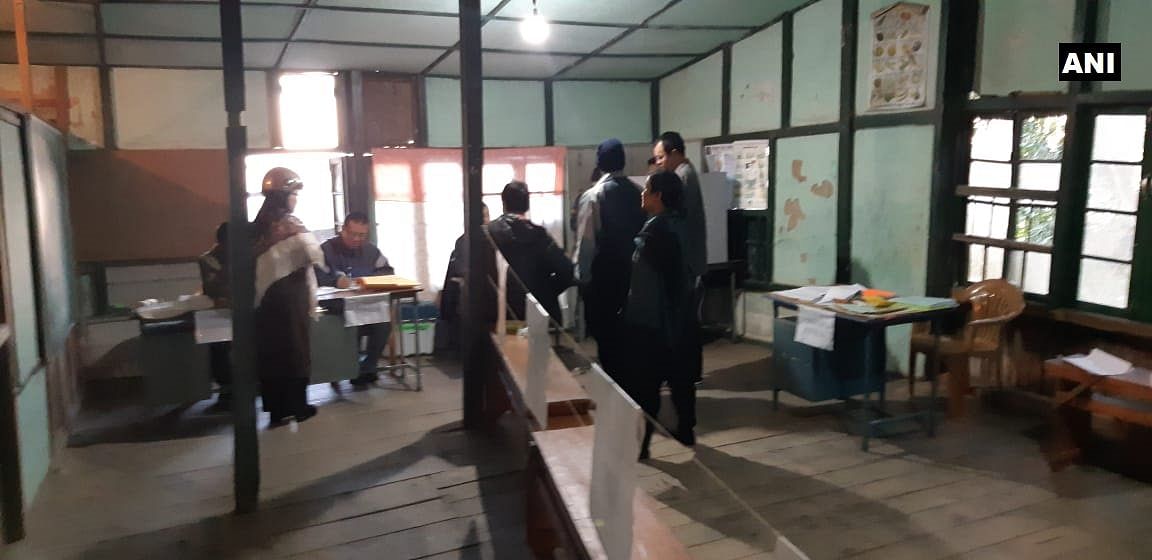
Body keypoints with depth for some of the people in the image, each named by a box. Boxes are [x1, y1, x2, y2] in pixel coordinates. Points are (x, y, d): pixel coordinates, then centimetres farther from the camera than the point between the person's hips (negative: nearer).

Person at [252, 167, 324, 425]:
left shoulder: (258, 225, 7)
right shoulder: (289, 224, -14)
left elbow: (258, 259, 7)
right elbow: (314, 254, -22)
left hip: (266, 296, 6)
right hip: (290, 296, -6)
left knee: (270, 351, 10)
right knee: (295, 349, 5)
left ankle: (276, 408, 16)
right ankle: (297, 406, 14)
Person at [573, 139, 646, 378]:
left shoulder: (593, 195, -12)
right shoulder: (637, 192, 0)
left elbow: (586, 240, -14)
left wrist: (582, 275, -6)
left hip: (603, 274, -5)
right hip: (632, 271, 5)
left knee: (605, 333, 5)